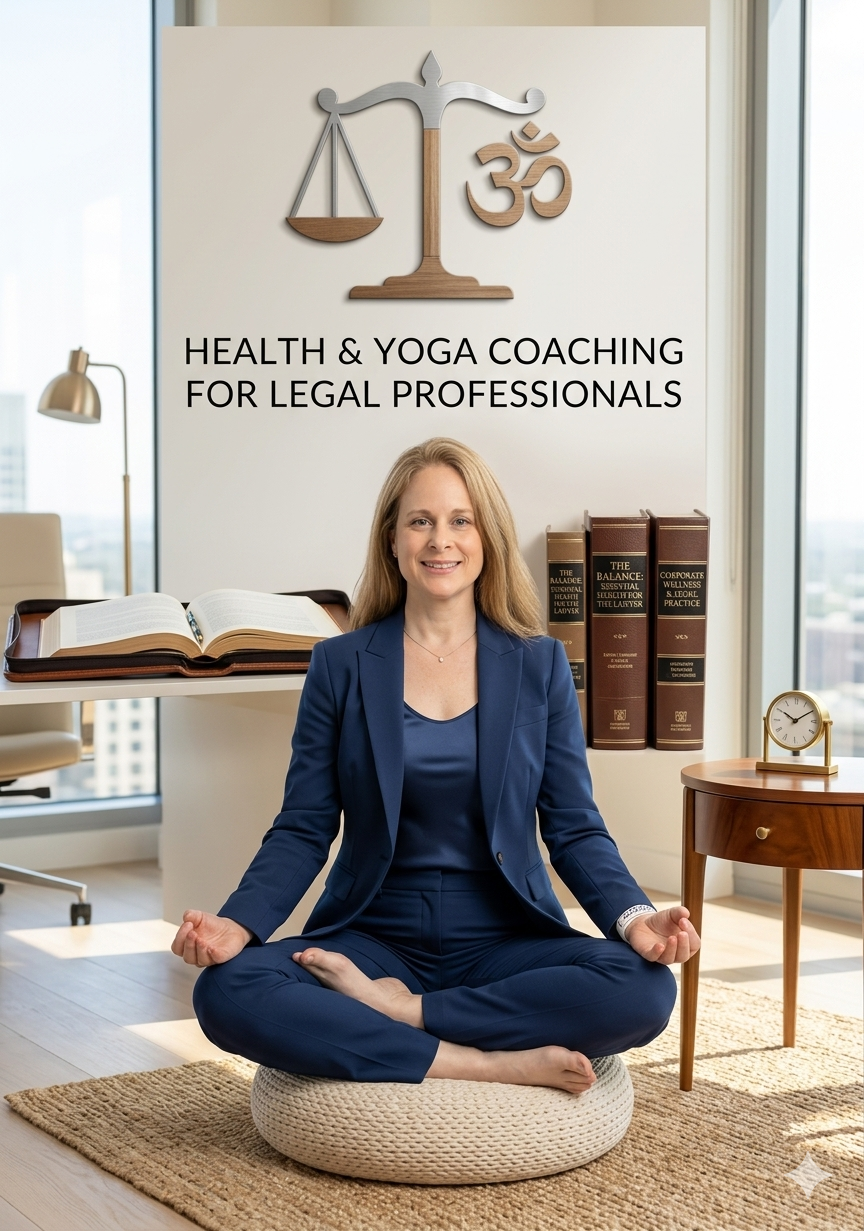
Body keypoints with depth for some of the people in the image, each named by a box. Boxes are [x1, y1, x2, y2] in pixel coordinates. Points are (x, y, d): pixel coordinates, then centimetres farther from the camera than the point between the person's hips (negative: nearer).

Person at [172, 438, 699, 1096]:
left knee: (644, 991, -29)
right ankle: (494, 1062, -26)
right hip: (375, 937, 0)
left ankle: (391, 1013, -17)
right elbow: (303, 830, 2)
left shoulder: (539, 665, 5)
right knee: (226, 992, -28)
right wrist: (238, 923, -17)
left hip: (505, 942, 1)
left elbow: (574, 829, 3)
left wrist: (634, 918, -17)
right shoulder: (340, 665, 4)